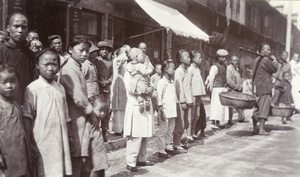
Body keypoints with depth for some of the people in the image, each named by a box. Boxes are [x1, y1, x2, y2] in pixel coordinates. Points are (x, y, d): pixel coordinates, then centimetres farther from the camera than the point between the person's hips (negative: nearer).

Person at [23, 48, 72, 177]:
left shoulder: (60, 88, 9)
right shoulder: (32, 88, -8)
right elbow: (27, 117, -8)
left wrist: (69, 136, 15)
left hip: (60, 140, 5)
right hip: (43, 141, -5)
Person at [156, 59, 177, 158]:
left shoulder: (172, 82, 14)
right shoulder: (161, 82, -11)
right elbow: (159, 97, -14)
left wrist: (176, 107, 16)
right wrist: (161, 111, -16)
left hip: (172, 111, 8)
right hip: (165, 111, -8)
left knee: (170, 130, 15)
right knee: (162, 130, -2)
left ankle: (167, 145, 27)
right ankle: (161, 150, 4)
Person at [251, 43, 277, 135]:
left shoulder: (255, 60, 13)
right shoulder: (266, 60, -11)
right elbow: (274, 70, -5)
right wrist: (273, 62, 15)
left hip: (255, 87, 8)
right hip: (264, 87, -8)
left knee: (256, 108, 12)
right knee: (264, 107, -6)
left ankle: (255, 128, 16)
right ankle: (261, 129, -10)